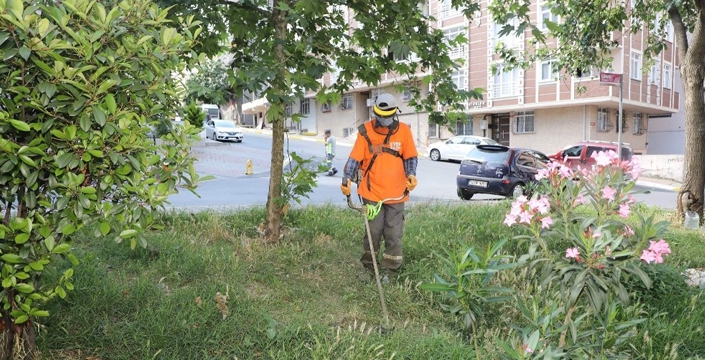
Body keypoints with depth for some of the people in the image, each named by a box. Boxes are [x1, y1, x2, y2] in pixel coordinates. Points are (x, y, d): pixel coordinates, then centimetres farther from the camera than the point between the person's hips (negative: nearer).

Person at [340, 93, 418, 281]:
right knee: (373, 232, 4)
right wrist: (347, 178, -15)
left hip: (396, 194, 1)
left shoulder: (403, 130, 0)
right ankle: (368, 266, 24)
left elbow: (411, 157, 6)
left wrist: (411, 174, -12)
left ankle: (389, 270, 18)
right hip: (372, 192, -1)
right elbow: (355, 157, -5)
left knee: (394, 234, 4)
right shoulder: (366, 131, -3)